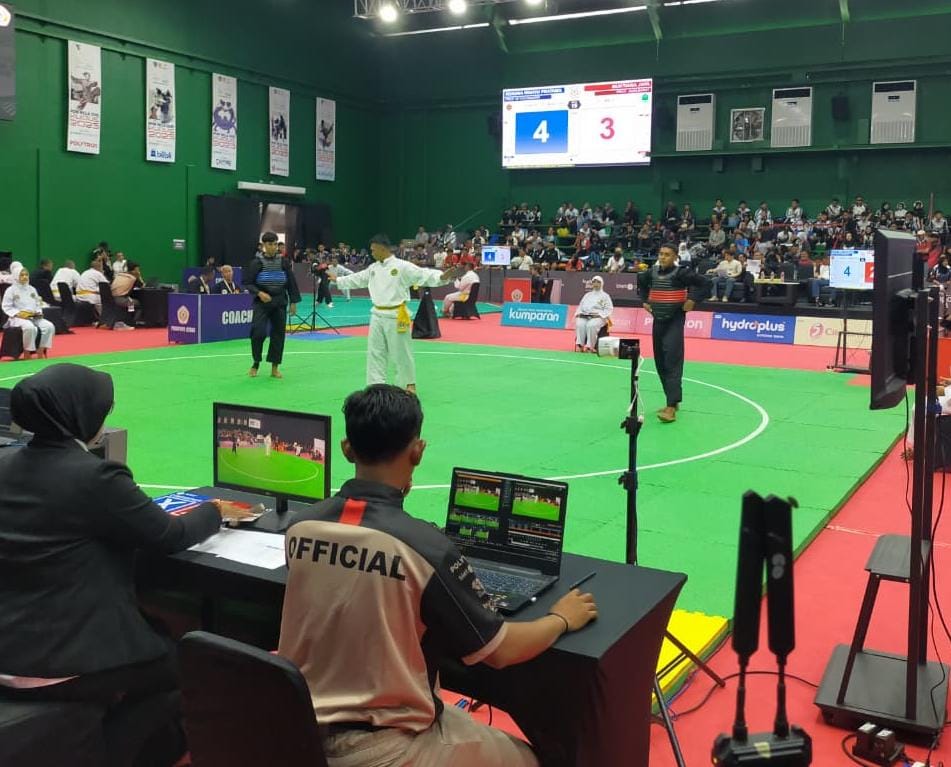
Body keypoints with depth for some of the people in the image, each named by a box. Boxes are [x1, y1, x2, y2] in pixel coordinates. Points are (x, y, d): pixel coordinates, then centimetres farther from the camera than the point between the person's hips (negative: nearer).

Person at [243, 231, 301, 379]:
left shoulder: (283, 262, 1)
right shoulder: (257, 262, -6)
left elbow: (291, 283, 6)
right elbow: (248, 283, -4)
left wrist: (293, 302, 4)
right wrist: (259, 293, -20)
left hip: (280, 303, 3)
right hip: (261, 303, -2)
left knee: (278, 334, 3)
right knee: (258, 332, -14)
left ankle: (275, 367, 14)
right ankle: (255, 363, 8)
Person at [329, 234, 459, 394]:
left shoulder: (402, 266, -12)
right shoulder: (373, 268, 10)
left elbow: (424, 275, -21)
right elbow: (358, 279, 26)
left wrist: (442, 277, -37)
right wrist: (338, 280, 35)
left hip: (395, 316, -7)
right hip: (377, 315, 7)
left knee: (401, 353, 1)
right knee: (375, 352, 10)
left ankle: (409, 384, 16)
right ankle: (376, 385, 19)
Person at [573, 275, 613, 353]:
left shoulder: (605, 296, 16)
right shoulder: (587, 295, 29)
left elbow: (609, 309, 5)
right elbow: (581, 305, 27)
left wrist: (600, 314, -11)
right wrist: (579, 312, 5)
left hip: (598, 317, -3)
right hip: (584, 316, 3)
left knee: (591, 325, -38)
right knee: (579, 324, -33)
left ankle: (590, 346, -38)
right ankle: (579, 344, -38)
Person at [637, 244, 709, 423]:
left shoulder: (681, 272, -12)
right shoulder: (652, 272, 4)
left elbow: (704, 283, -11)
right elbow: (640, 282, 25)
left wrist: (691, 300, -13)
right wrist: (645, 300, 16)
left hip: (674, 322, -6)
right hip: (658, 321, 6)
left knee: (672, 362, -13)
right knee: (660, 363, 11)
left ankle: (671, 406, -16)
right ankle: (672, 400, 26)